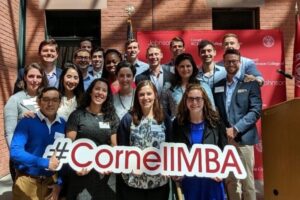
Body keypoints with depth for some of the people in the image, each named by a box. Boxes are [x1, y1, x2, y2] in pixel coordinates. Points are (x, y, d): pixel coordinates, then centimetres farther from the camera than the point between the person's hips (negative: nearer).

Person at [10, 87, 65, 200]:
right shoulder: (26, 122, -11)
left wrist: (59, 182, 0)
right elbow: (15, 152, -21)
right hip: (27, 181, -2)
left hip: (52, 181, 3)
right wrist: (46, 163, -24)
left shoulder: (63, 125, -3)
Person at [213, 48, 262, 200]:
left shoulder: (250, 84, 1)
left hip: (243, 138, -3)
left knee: (247, 179, 4)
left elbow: (256, 111, -8)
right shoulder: (217, 86, 12)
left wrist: (236, 129, -16)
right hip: (224, 138, 4)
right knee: (229, 179, 12)